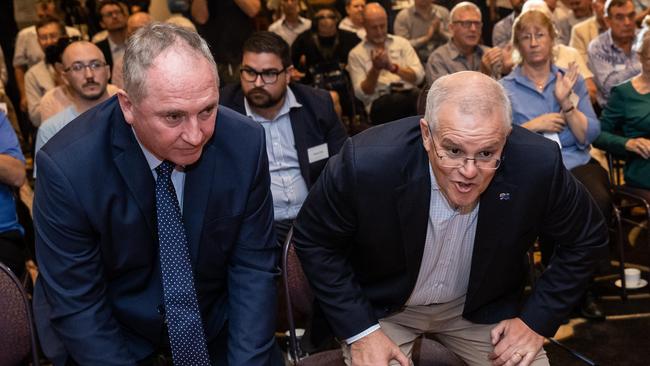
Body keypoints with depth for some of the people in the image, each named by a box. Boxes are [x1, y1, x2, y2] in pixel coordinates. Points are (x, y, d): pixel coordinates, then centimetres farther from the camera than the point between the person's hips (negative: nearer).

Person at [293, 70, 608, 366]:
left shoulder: (538, 166, -27)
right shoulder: (366, 163, -32)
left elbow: (587, 240, -7)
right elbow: (314, 241, -14)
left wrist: (537, 320, -10)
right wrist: (360, 331, -17)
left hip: (483, 305, 2)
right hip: (380, 305, -2)